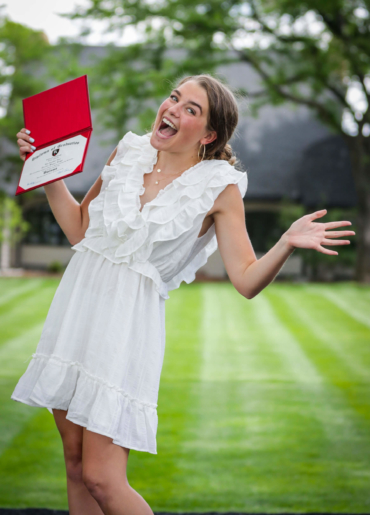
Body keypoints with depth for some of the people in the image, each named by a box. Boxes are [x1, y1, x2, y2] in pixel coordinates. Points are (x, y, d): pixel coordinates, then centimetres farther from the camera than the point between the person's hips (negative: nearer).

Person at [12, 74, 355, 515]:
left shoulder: (219, 188, -5)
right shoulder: (129, 153, 7)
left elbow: (247, 280, -9)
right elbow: (79, 227, 18)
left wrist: (288, 243, -25)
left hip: (128, 321, -5)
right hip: (75, 305, 5)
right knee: (75, 464, 12)